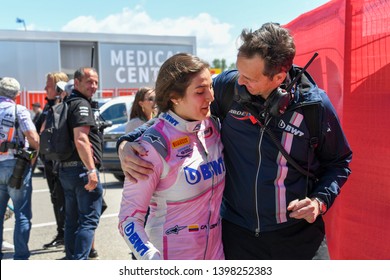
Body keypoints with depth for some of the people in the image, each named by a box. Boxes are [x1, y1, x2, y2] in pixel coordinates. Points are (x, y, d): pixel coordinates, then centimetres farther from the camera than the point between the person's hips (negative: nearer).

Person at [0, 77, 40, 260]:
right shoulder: (19, 110, -7)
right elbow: (34, 138, -15)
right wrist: (39, 150, 4)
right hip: (16, 166, -5)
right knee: (22, 215, 3)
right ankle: (21, 257, 5)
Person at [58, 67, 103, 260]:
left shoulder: (66, 104, 18)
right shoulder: (81, 104, -11)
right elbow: (80, 139, -24)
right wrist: (91, 170, -26)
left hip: (65, 169, 10)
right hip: (82, 168, -9)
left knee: (72, 220, 16)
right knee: (89, 220, -5)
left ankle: (71, 259, 23)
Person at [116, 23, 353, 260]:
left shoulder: (315, 105, -13)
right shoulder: (228, 86, -12)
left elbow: (339, 162, 4)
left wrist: (320, 200, -13)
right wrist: (127, 142, -14)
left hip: (299, 233, -1)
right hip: (237, 231, 2)